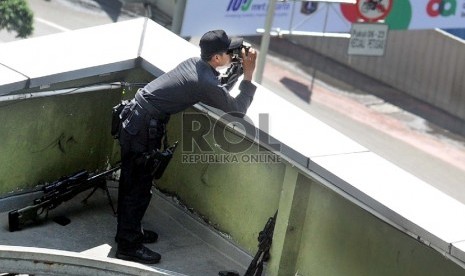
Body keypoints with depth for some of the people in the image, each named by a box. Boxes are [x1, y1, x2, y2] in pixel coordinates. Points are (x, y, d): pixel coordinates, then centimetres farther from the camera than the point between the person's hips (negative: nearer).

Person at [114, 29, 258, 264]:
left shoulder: (195, 63, 6)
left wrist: (238, 68, 12)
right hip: (143, 128, -10)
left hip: (135, 119, 10)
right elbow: (237, 109, -12)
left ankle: (130, 230, 35)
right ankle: (128, 245, 10)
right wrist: (248, 75, -9)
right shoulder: (205, 82, -21)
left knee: (133, 182, 20)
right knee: (138, 186, 0)